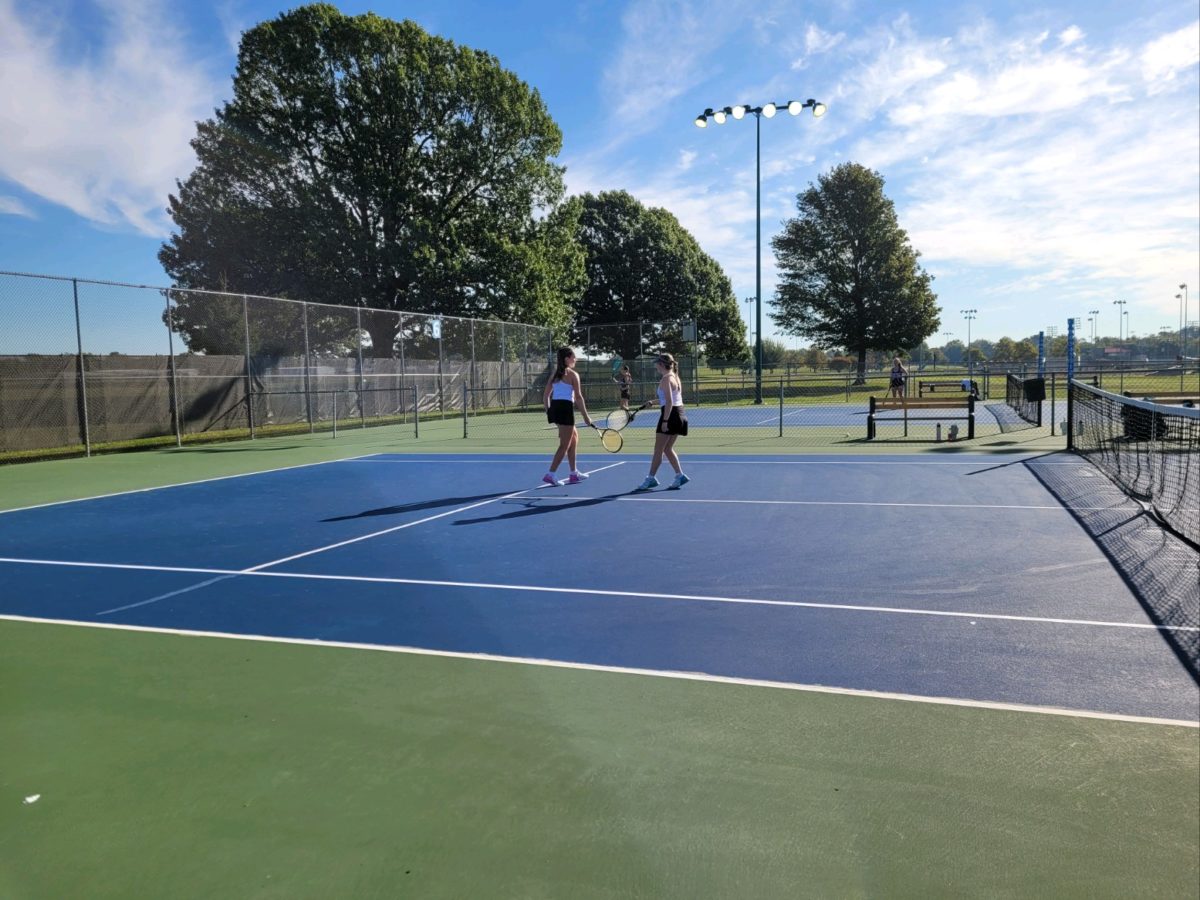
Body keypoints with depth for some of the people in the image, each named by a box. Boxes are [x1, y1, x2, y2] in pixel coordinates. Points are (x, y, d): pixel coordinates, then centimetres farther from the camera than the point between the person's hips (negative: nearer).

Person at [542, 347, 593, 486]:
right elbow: (578, 397, -10)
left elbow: (545, 395, 14)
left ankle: (574, 473, 23)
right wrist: (586, 416, -6)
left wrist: (549, 412, 19)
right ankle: (550, 474, -8)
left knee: (574, 437, 22)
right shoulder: (573, 374, -5)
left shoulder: (555, 374, 16)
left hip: (554, 407, 8)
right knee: (564, 445, -1)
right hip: (565, 408, -8)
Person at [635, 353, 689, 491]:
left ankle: (651, 478, 5)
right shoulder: (676, 377, 13)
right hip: (679, 415, 9)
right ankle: (680, 475, 11)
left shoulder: (666, 379, -14)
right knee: (668, 449, 16)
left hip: (670, 415, -9)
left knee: (658, 450, -1)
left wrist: (665, 421, -21)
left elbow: (669, 402, -20)